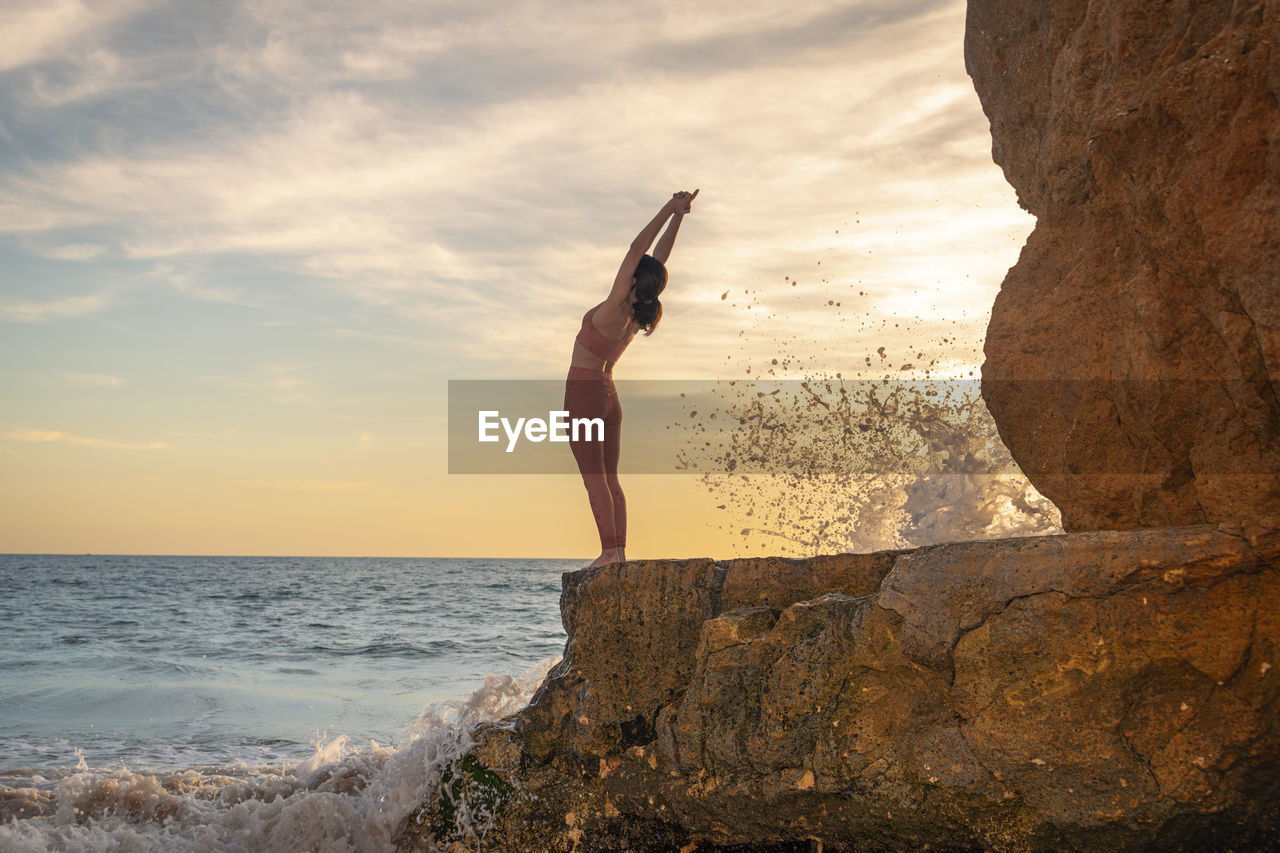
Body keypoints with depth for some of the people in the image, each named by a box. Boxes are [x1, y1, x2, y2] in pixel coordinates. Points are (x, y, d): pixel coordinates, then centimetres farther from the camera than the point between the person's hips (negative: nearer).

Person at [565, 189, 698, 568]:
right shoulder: (639, 313, 1)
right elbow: (660, 257, 6)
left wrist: (670, 210, -18)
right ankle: (619, 551, 2)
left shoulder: (615, 309, -18)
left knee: (594, 476, -8)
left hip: (584, 391, -8)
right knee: (609, 478, 7)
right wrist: (677, 216, 4)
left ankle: (610, 550, -13)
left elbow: (637, 249, -20)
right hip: (608, 395, 8)